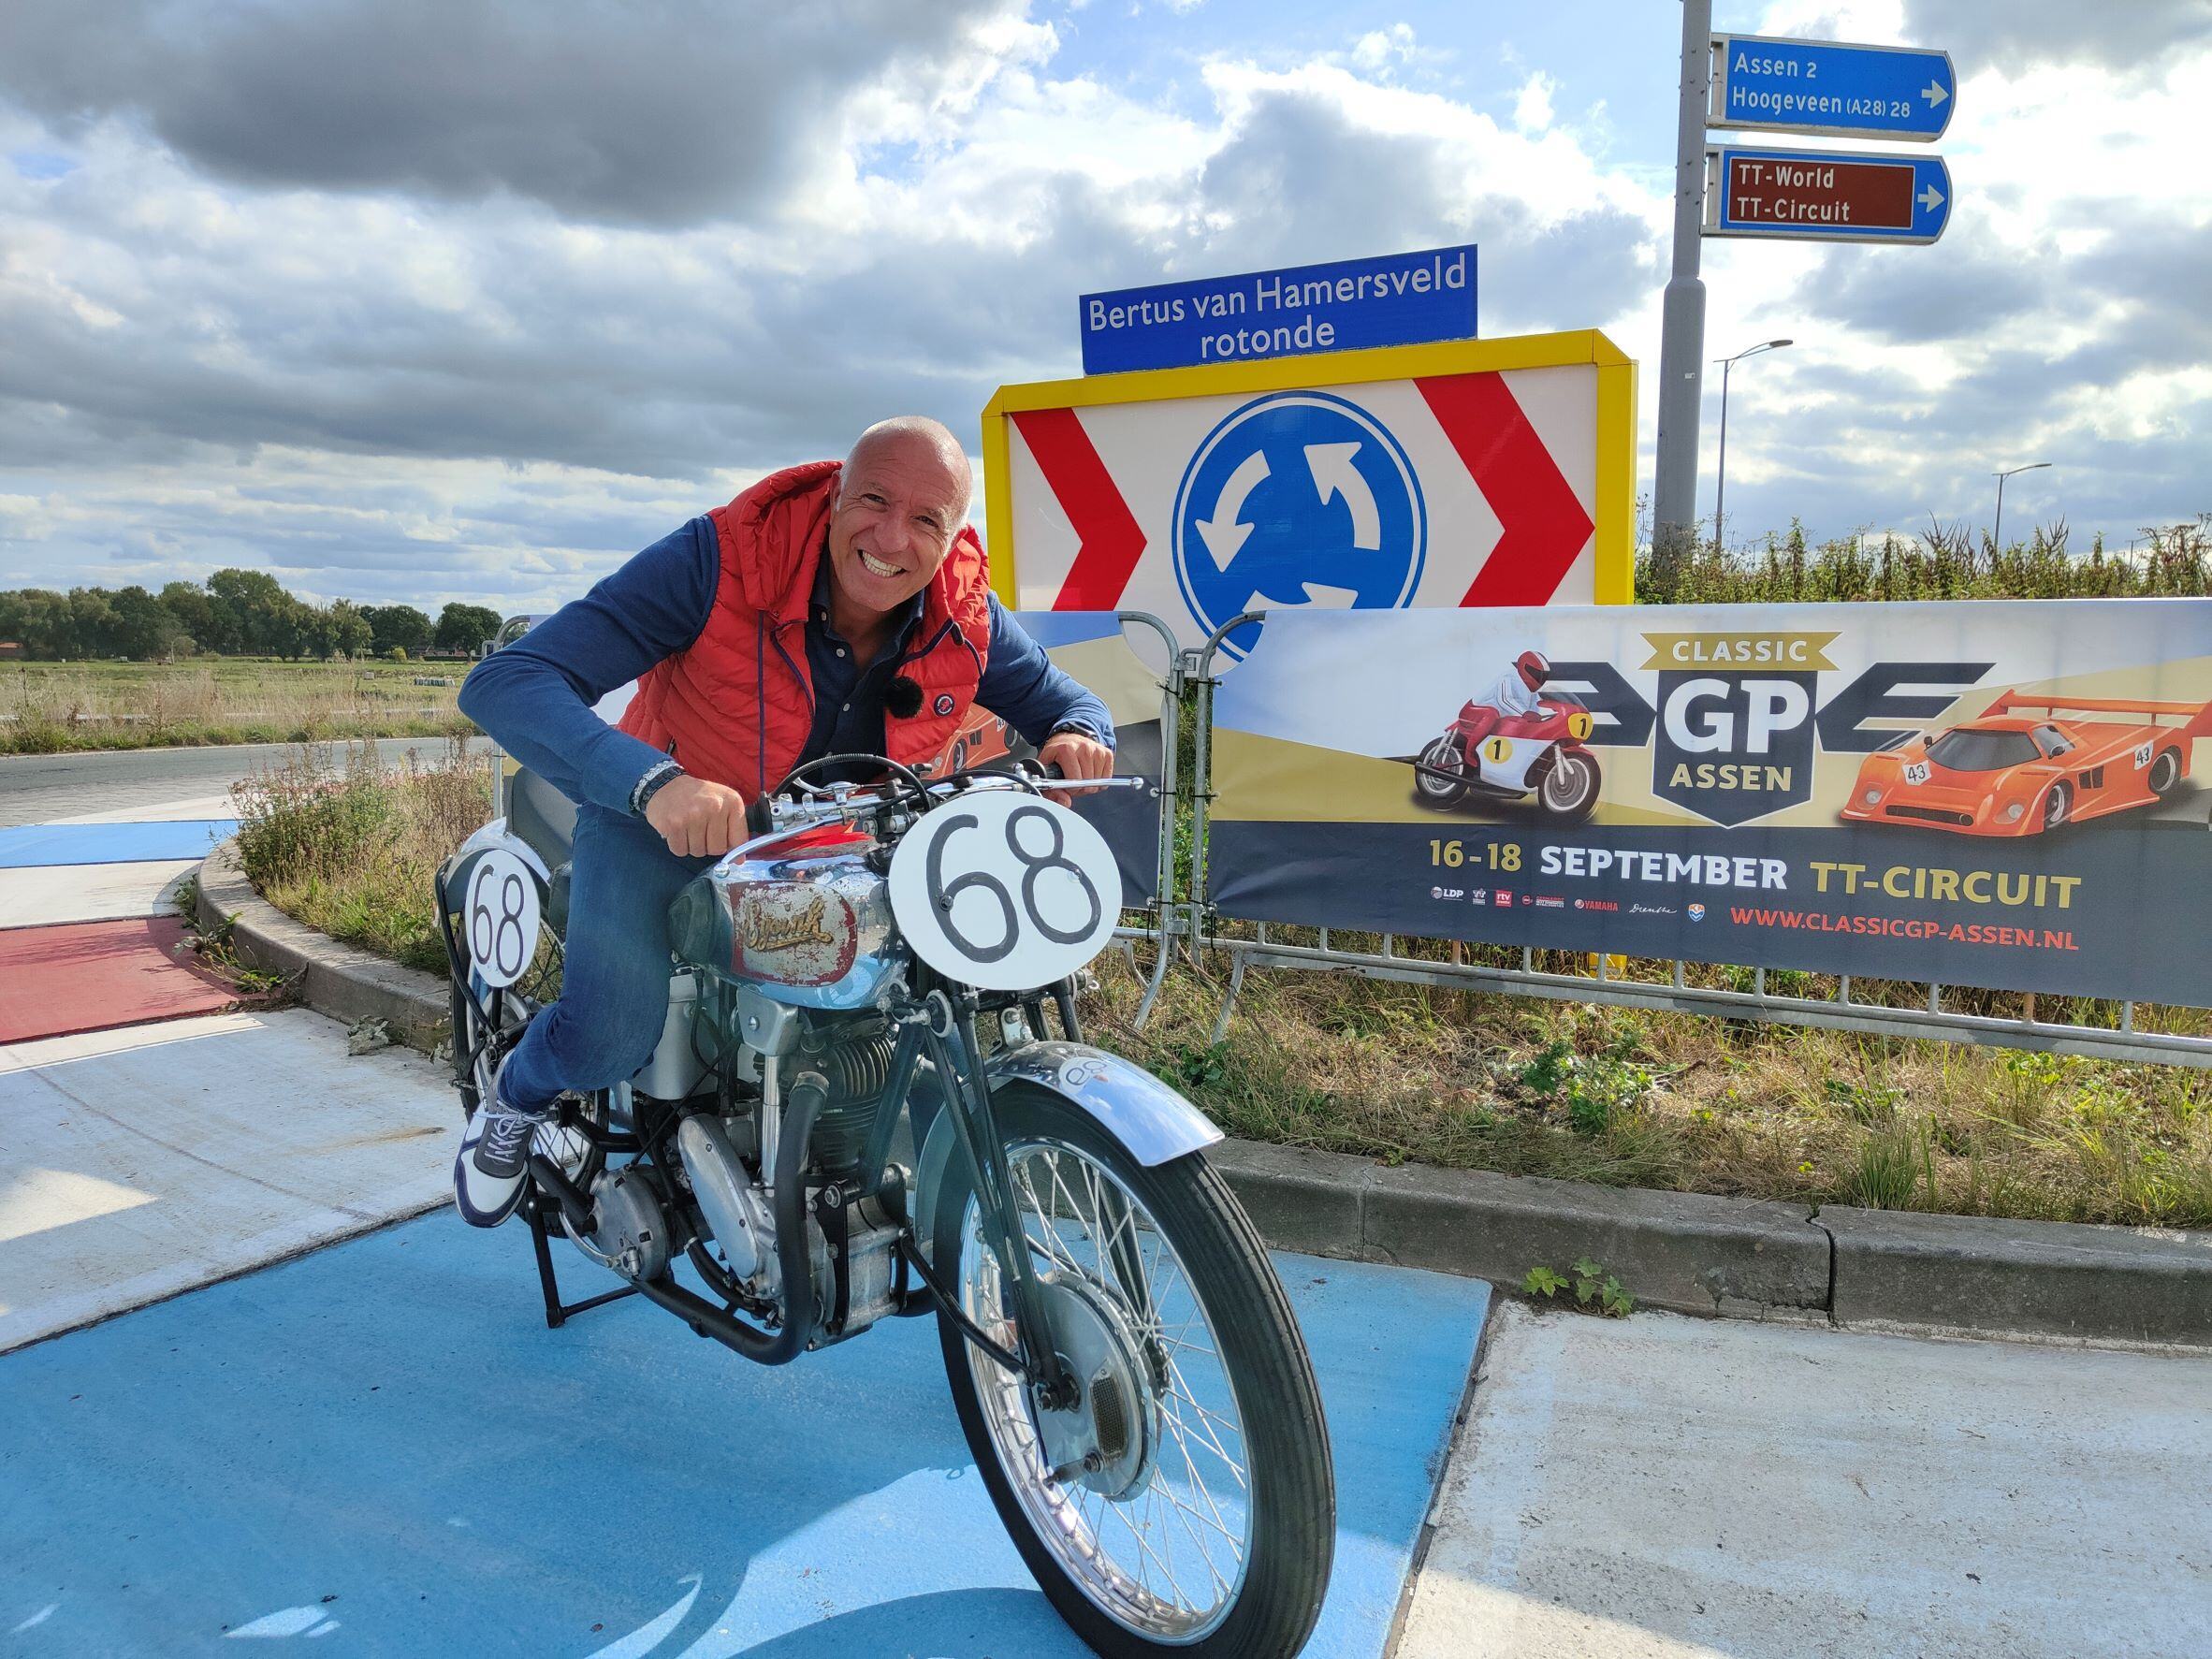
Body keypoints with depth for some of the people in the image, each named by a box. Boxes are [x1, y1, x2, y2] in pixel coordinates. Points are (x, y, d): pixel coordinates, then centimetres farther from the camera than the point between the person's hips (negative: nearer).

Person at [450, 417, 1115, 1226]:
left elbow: (1060, 698, 0)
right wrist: (655, 782, -55)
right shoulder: (719, 560, -30)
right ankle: (520, 1091, 20)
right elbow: (503, 683, -35)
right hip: (662, 824, -4)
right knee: (610, 1039, -21)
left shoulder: (966, 618, -17)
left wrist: (1076, 736, -28)